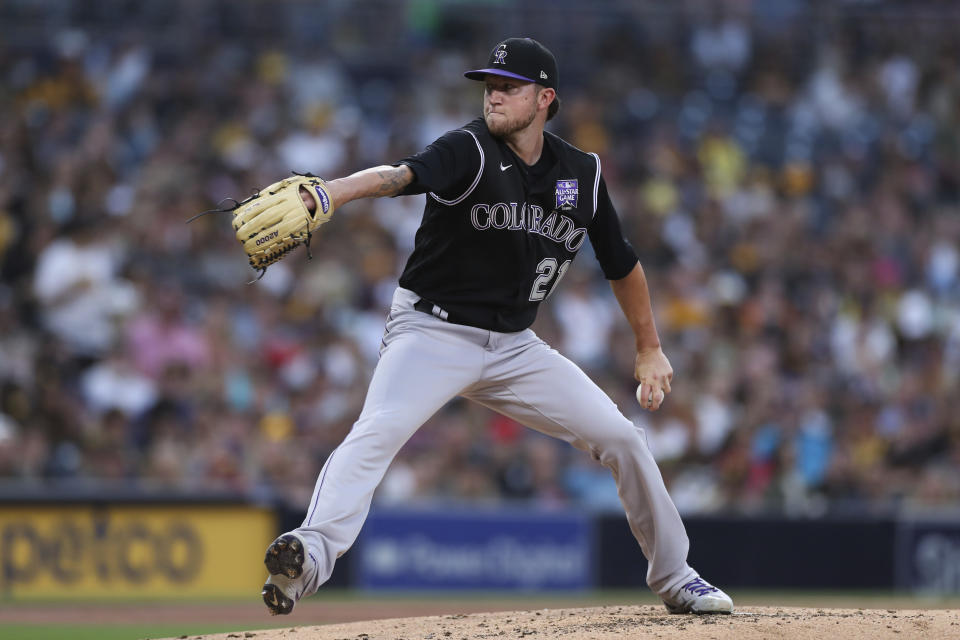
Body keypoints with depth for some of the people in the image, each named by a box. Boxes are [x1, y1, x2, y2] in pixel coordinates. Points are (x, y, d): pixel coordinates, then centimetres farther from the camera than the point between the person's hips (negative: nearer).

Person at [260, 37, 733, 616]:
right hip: (432, 332, -5)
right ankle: (313, 552, -46)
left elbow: (622, 264, 15)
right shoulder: (469, 152, -15)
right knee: (377, 432, -31)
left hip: (514, 346, 5)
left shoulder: (582, 175, 1)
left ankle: (674, 578, 20)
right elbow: (398, 177, -36)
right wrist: (328, 193, -56)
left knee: (623, 438, 3)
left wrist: (650, 350, 19)